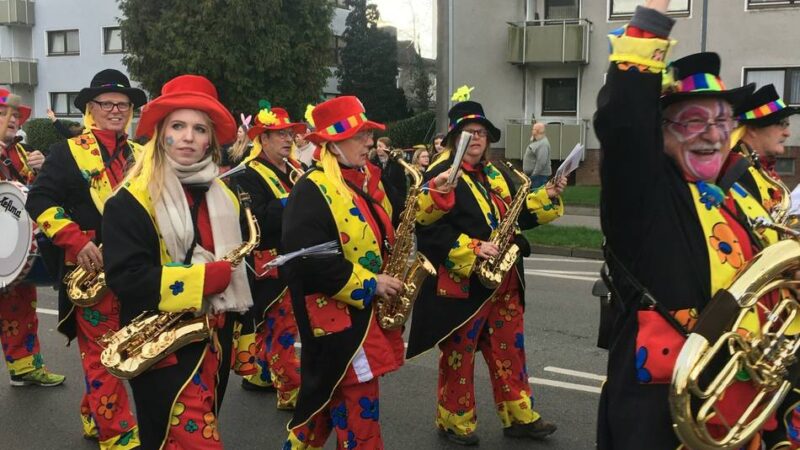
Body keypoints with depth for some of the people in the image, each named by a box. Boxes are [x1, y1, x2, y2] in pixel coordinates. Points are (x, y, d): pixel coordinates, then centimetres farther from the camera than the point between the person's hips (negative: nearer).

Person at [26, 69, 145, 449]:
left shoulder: (141, 155, 12)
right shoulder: (67, 152, -3)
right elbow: (39, 201, -10)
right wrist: (76, 241, -20)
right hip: (92, 270, -5)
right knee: (101, 354, -1)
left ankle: (94, 417, 32)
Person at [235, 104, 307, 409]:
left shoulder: (294, 170, 11)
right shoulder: (250, 175, -12)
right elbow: (257, 221, -25)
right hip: (272, 265, -8)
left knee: (270, 324, 20)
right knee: (283, 328, -3)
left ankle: (258, 374, 34)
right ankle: (292, 392, 5)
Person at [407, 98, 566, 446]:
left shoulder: (496, 175, 13)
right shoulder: (441, 175, -12)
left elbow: (519, 215, 18)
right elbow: (428, 229, -21)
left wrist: (549, 195, 4)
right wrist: (472, 249, -26)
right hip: (462, 283, -7)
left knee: (510, 350, 14)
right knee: (458, 354, 6)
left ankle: (519, 416, 25)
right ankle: (454, 422, 21)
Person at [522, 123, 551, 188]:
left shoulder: (543, 144, -20)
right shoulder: (536, 141, 15)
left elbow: (541, 162, -27)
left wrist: (533, 175, -23)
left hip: (539, 175, -11)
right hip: (532, 175, 11)